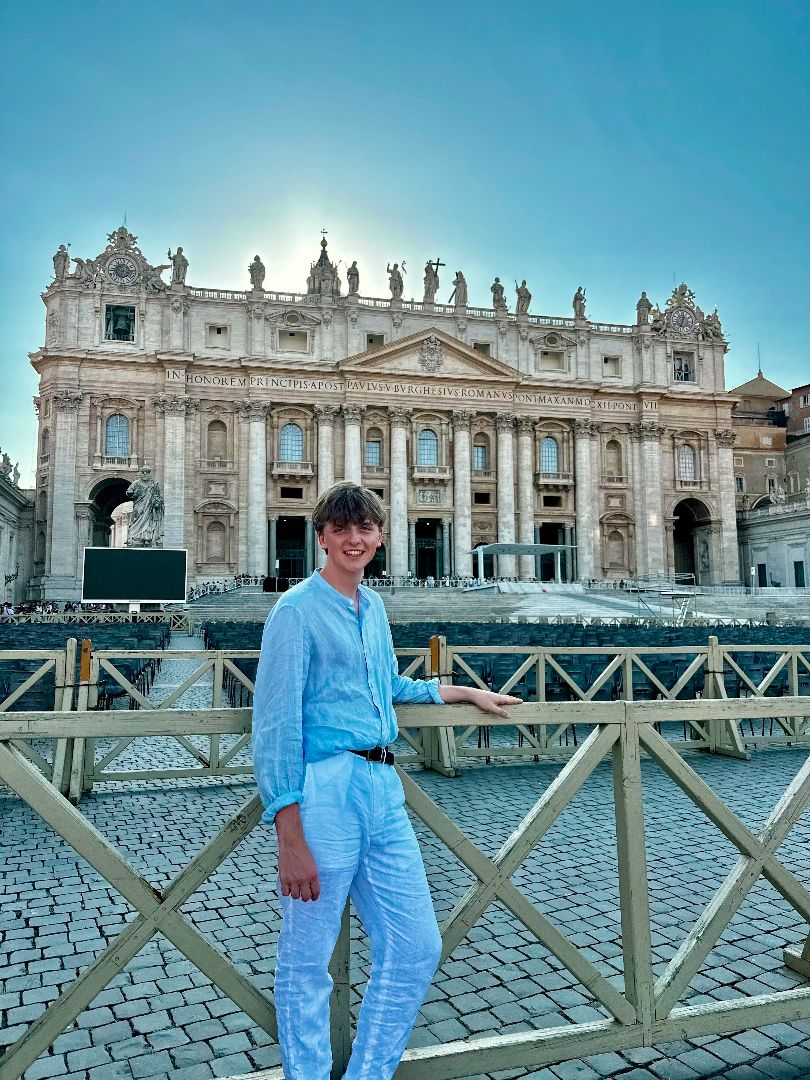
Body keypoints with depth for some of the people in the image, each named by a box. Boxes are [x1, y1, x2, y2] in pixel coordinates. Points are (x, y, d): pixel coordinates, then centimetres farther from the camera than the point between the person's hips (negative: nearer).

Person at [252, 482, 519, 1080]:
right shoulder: (298, 610, -8)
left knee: (417, 947, 12)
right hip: (326, 790, -7)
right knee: (307, 963, 7)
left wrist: (466, 692, 34)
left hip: (384, 789, 8)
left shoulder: (374, 608, 15)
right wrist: (290, 836, -17)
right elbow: (276, 724, -12)